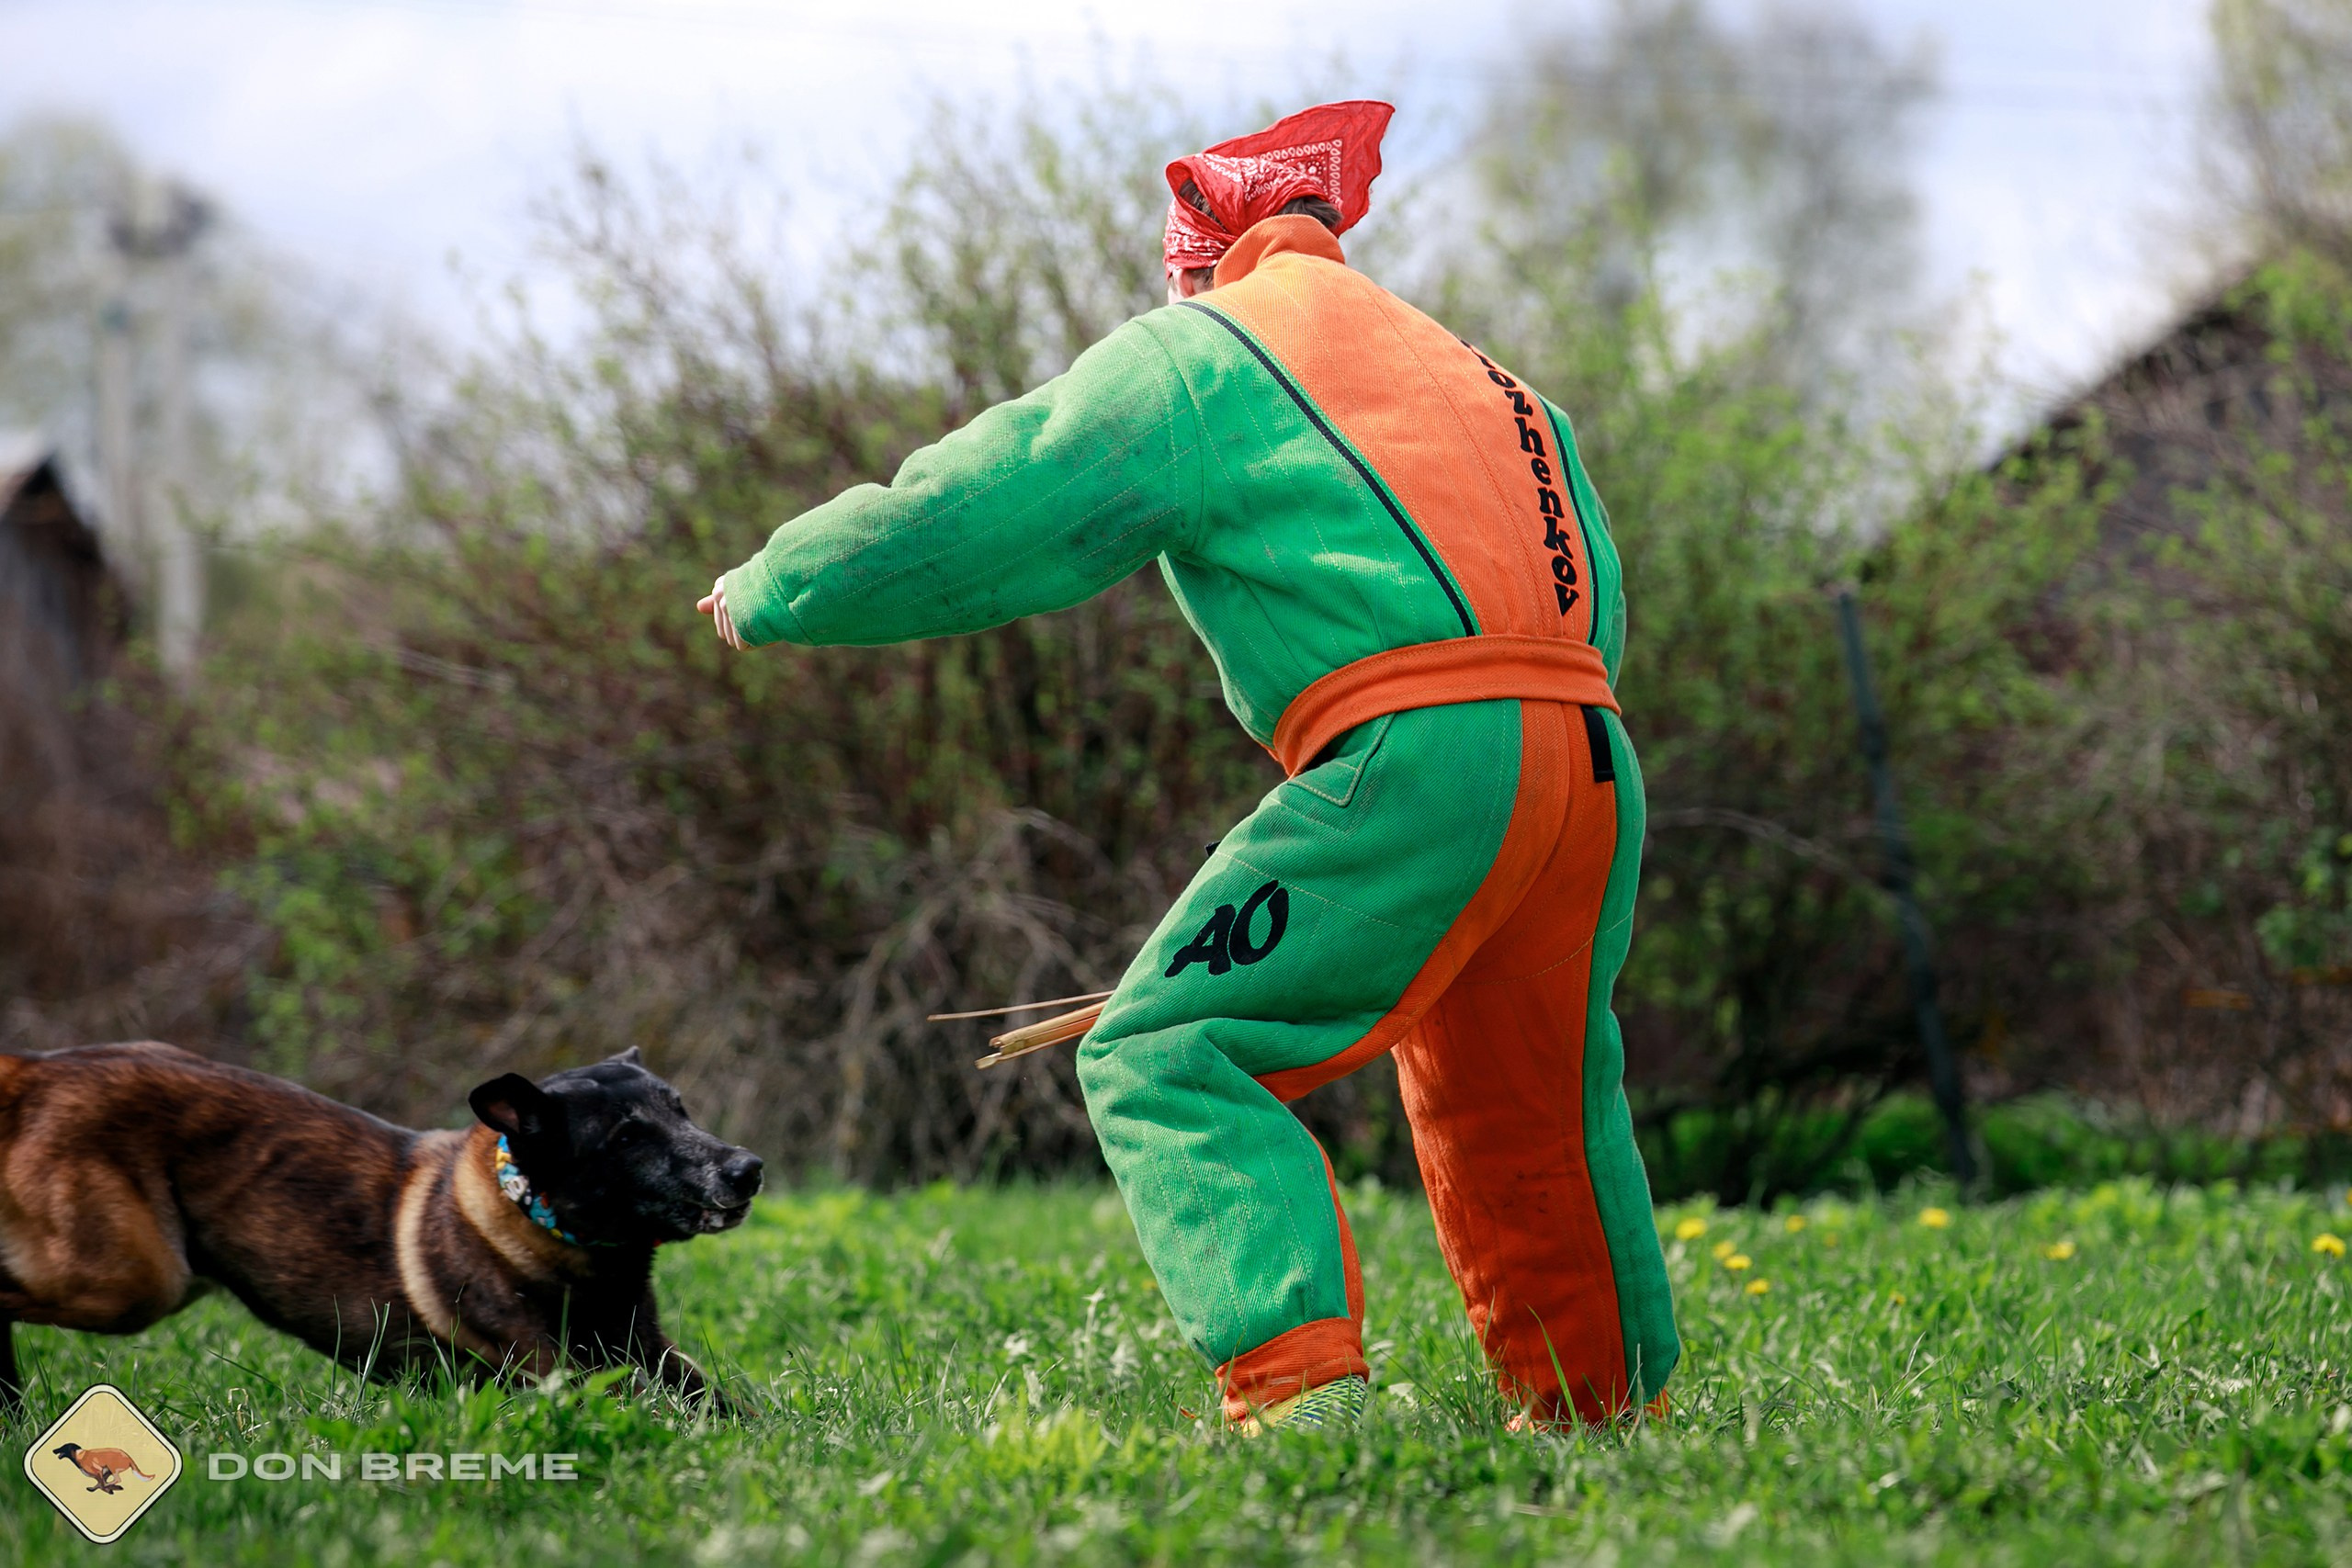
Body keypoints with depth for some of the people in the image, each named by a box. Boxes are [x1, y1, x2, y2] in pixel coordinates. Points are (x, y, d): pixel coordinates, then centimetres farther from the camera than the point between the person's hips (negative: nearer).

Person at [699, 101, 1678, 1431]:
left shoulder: (1195, 354, 9)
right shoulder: (1474, 369, 29)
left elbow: (967, 518, 7)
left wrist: (768, 595, 22)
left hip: (1418, 757, -7)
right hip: (1593, 762, 7)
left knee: (1168, 1056, -6)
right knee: (1520, 1114, 23)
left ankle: (1303, 1384, -22)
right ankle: (1611, 1396, 32)